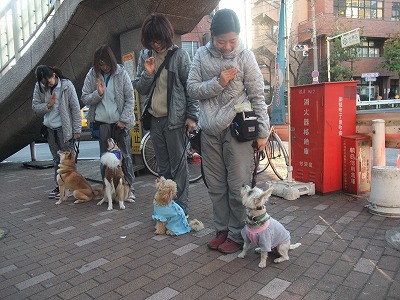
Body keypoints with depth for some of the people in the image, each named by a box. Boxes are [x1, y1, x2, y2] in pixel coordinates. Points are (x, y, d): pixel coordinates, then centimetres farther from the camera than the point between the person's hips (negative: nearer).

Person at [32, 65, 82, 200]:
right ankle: (58, 187, 21)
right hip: (50, 128, 5)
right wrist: (48, 105, -15)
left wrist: (77, 129, -10)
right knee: (57, 160, 12)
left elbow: (75, 108, -10)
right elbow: (35, 106, 6)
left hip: (65, 128, -4)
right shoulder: (39, 87, 0)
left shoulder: (67, 85, -12)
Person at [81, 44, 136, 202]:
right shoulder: (92, 75, 4)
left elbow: (130, 98, -1)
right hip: (102, 123, 2)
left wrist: (124, 119, -7)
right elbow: (84, 98, 7)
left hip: (120, 122, -1)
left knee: (125, 156, 0)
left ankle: (130, 189, 10)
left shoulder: (121, 73, -1)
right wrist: (98, 93, -12)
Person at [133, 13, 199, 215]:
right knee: (163, 166, 12)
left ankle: (182, 208, 11)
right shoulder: (145, 55, 9)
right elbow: (140, 88, 10)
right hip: (154, 119, 5)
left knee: (178, 165, 1)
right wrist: (147, 73, -9)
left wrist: (192, 115, -10)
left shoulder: (179, 55, -4)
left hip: (175, 118, -5)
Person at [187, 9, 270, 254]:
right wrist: (218, 82, -13)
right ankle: (222, 230, 27)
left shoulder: (245, 56, -2)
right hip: (210, 130, 4)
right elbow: (192, 89, 2)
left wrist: (262, 132, -6)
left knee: (238, 186, 0)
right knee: (216, 185, 11)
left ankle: (237, 235, 17)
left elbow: (258, 96, -2)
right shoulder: (202, 55, 6)